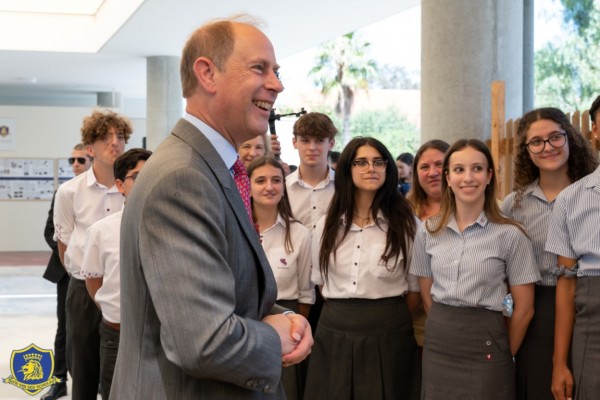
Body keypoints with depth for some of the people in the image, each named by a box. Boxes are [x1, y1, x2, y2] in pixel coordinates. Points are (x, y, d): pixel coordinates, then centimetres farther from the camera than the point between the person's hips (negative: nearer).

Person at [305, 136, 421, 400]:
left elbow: (415, 288, 2)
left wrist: (390, 318, 7)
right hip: (335, 334, 3)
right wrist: (342, 314, 11)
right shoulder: (327, 224, 7)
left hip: (388, 335, -2)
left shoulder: (405, 223, -3)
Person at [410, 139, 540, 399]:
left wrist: (504, 356, 2)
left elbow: (524, 308, -3)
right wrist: (444, 329, 9)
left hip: (485, 348, -3)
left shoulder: (510, 235, -7)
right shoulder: (428, 231, 3)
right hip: (437, 344, 3)